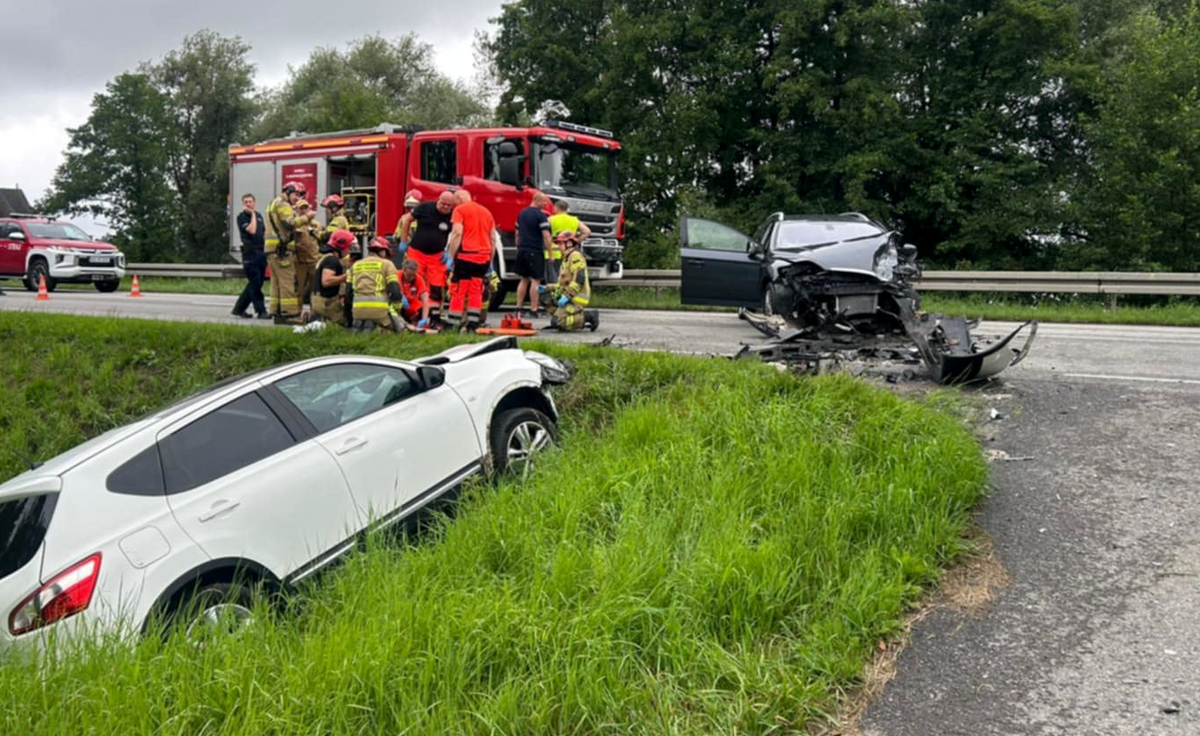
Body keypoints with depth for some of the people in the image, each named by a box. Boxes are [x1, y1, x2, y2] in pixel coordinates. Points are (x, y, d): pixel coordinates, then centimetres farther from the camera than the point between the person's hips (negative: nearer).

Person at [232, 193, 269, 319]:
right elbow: (251, 230, -16)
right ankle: (261, 311, -7)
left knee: (255, 284, 9)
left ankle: (239, 308, 18)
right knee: (255, 283, -8)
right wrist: (252, 214, -8)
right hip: (250, 253, -7)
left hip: (261, 252, 7)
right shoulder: (242, 216, -2)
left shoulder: (259, 215, 17)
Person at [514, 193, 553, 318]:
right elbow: (546, 236, -15)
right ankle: (533, 310, -4)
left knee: (523, 279, 13)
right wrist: (551, 253, -10)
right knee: (535, 280, -3)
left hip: (522, 250, 7)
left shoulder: (522, 213, 13)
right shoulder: (541, 215, -11)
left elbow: (517, 233, 19)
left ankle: (518, 309, 12)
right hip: (535, 251, -7)